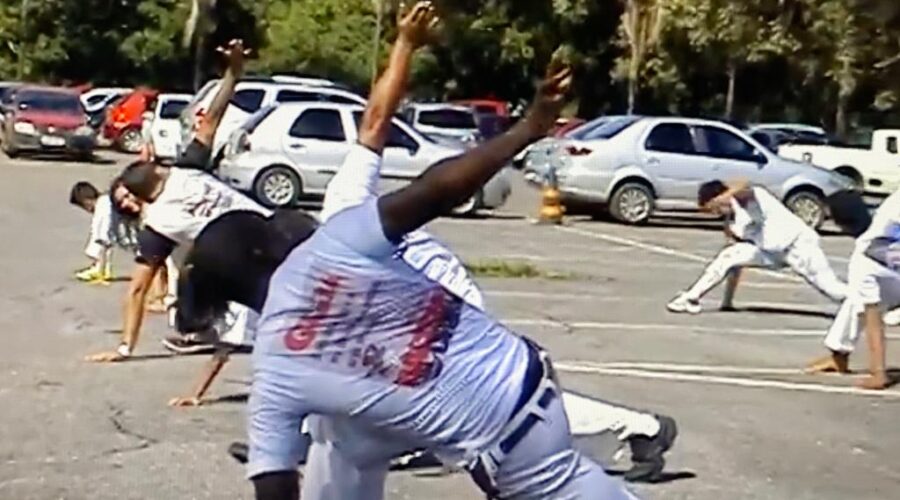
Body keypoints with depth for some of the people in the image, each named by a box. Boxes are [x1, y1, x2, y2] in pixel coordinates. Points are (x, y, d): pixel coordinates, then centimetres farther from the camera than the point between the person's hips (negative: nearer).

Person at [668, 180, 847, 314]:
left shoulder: (745, 197, -15)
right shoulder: (731, 224, 4)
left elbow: (743, 186, -42)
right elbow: (736, 264, 8)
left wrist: (721, 199, -61)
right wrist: (727, 301, 8)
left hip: (799, 241, -6)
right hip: (770, 251, 6)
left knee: (830, 287, -14)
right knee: (728, 256, -7)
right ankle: (690, 298, -3)